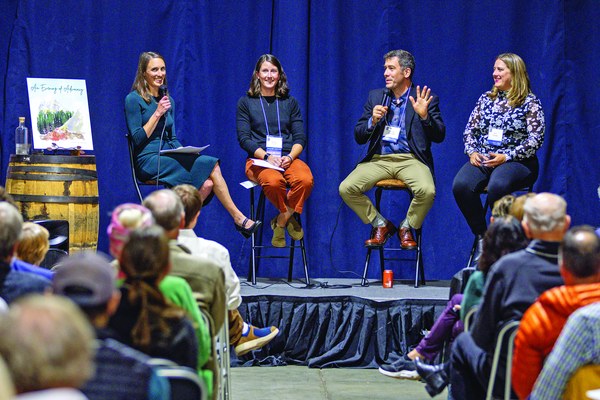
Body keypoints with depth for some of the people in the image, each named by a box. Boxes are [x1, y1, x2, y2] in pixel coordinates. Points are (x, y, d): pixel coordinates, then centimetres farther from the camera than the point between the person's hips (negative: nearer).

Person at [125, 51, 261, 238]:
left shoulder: (168, 100, 19)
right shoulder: (134, 100, -2)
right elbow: (138, 139, -9)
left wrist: (184, 152, 3)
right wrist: (157, 114, -13)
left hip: (169, 158, 7)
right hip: (148, 161, -7)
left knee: (207, 184, -25)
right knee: (210, 164, -25)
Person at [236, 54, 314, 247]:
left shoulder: (290, 102, 17)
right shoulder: (246, 102, 11)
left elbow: (300, 138, 11)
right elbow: (244, 138, 2)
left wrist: (290, 157, -11)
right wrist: (267, 156, -15)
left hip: (288, 158, 2)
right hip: (258, 159, -2)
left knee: (305, 180, -34)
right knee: (273, 181, -39)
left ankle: (281, 221, -13)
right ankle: (289, 217, -9)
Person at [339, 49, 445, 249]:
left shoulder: (425, 100, 5)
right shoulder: (376, 96, 14)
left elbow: (439, 136, -3)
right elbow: (358, 137, 11)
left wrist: (425, 116, -20)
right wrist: (373, 120, -9)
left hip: (411, 160, -3)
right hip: (379, 159, 3)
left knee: (427, 191, -33)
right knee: (346, 188, -21)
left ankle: (406, 227, -1)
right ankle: (380, 224, 3)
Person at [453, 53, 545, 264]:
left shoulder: (530, 102, 2)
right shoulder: (486, 99, 17)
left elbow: (536, 138, -5)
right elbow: (470, 130, 17)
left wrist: (506, 157, -15)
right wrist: (472, 152, -4)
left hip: (516, 161, -4)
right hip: (482, 158, 4)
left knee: (497, 186, -38)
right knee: (461, 185, -28)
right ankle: (481, 237, -13)